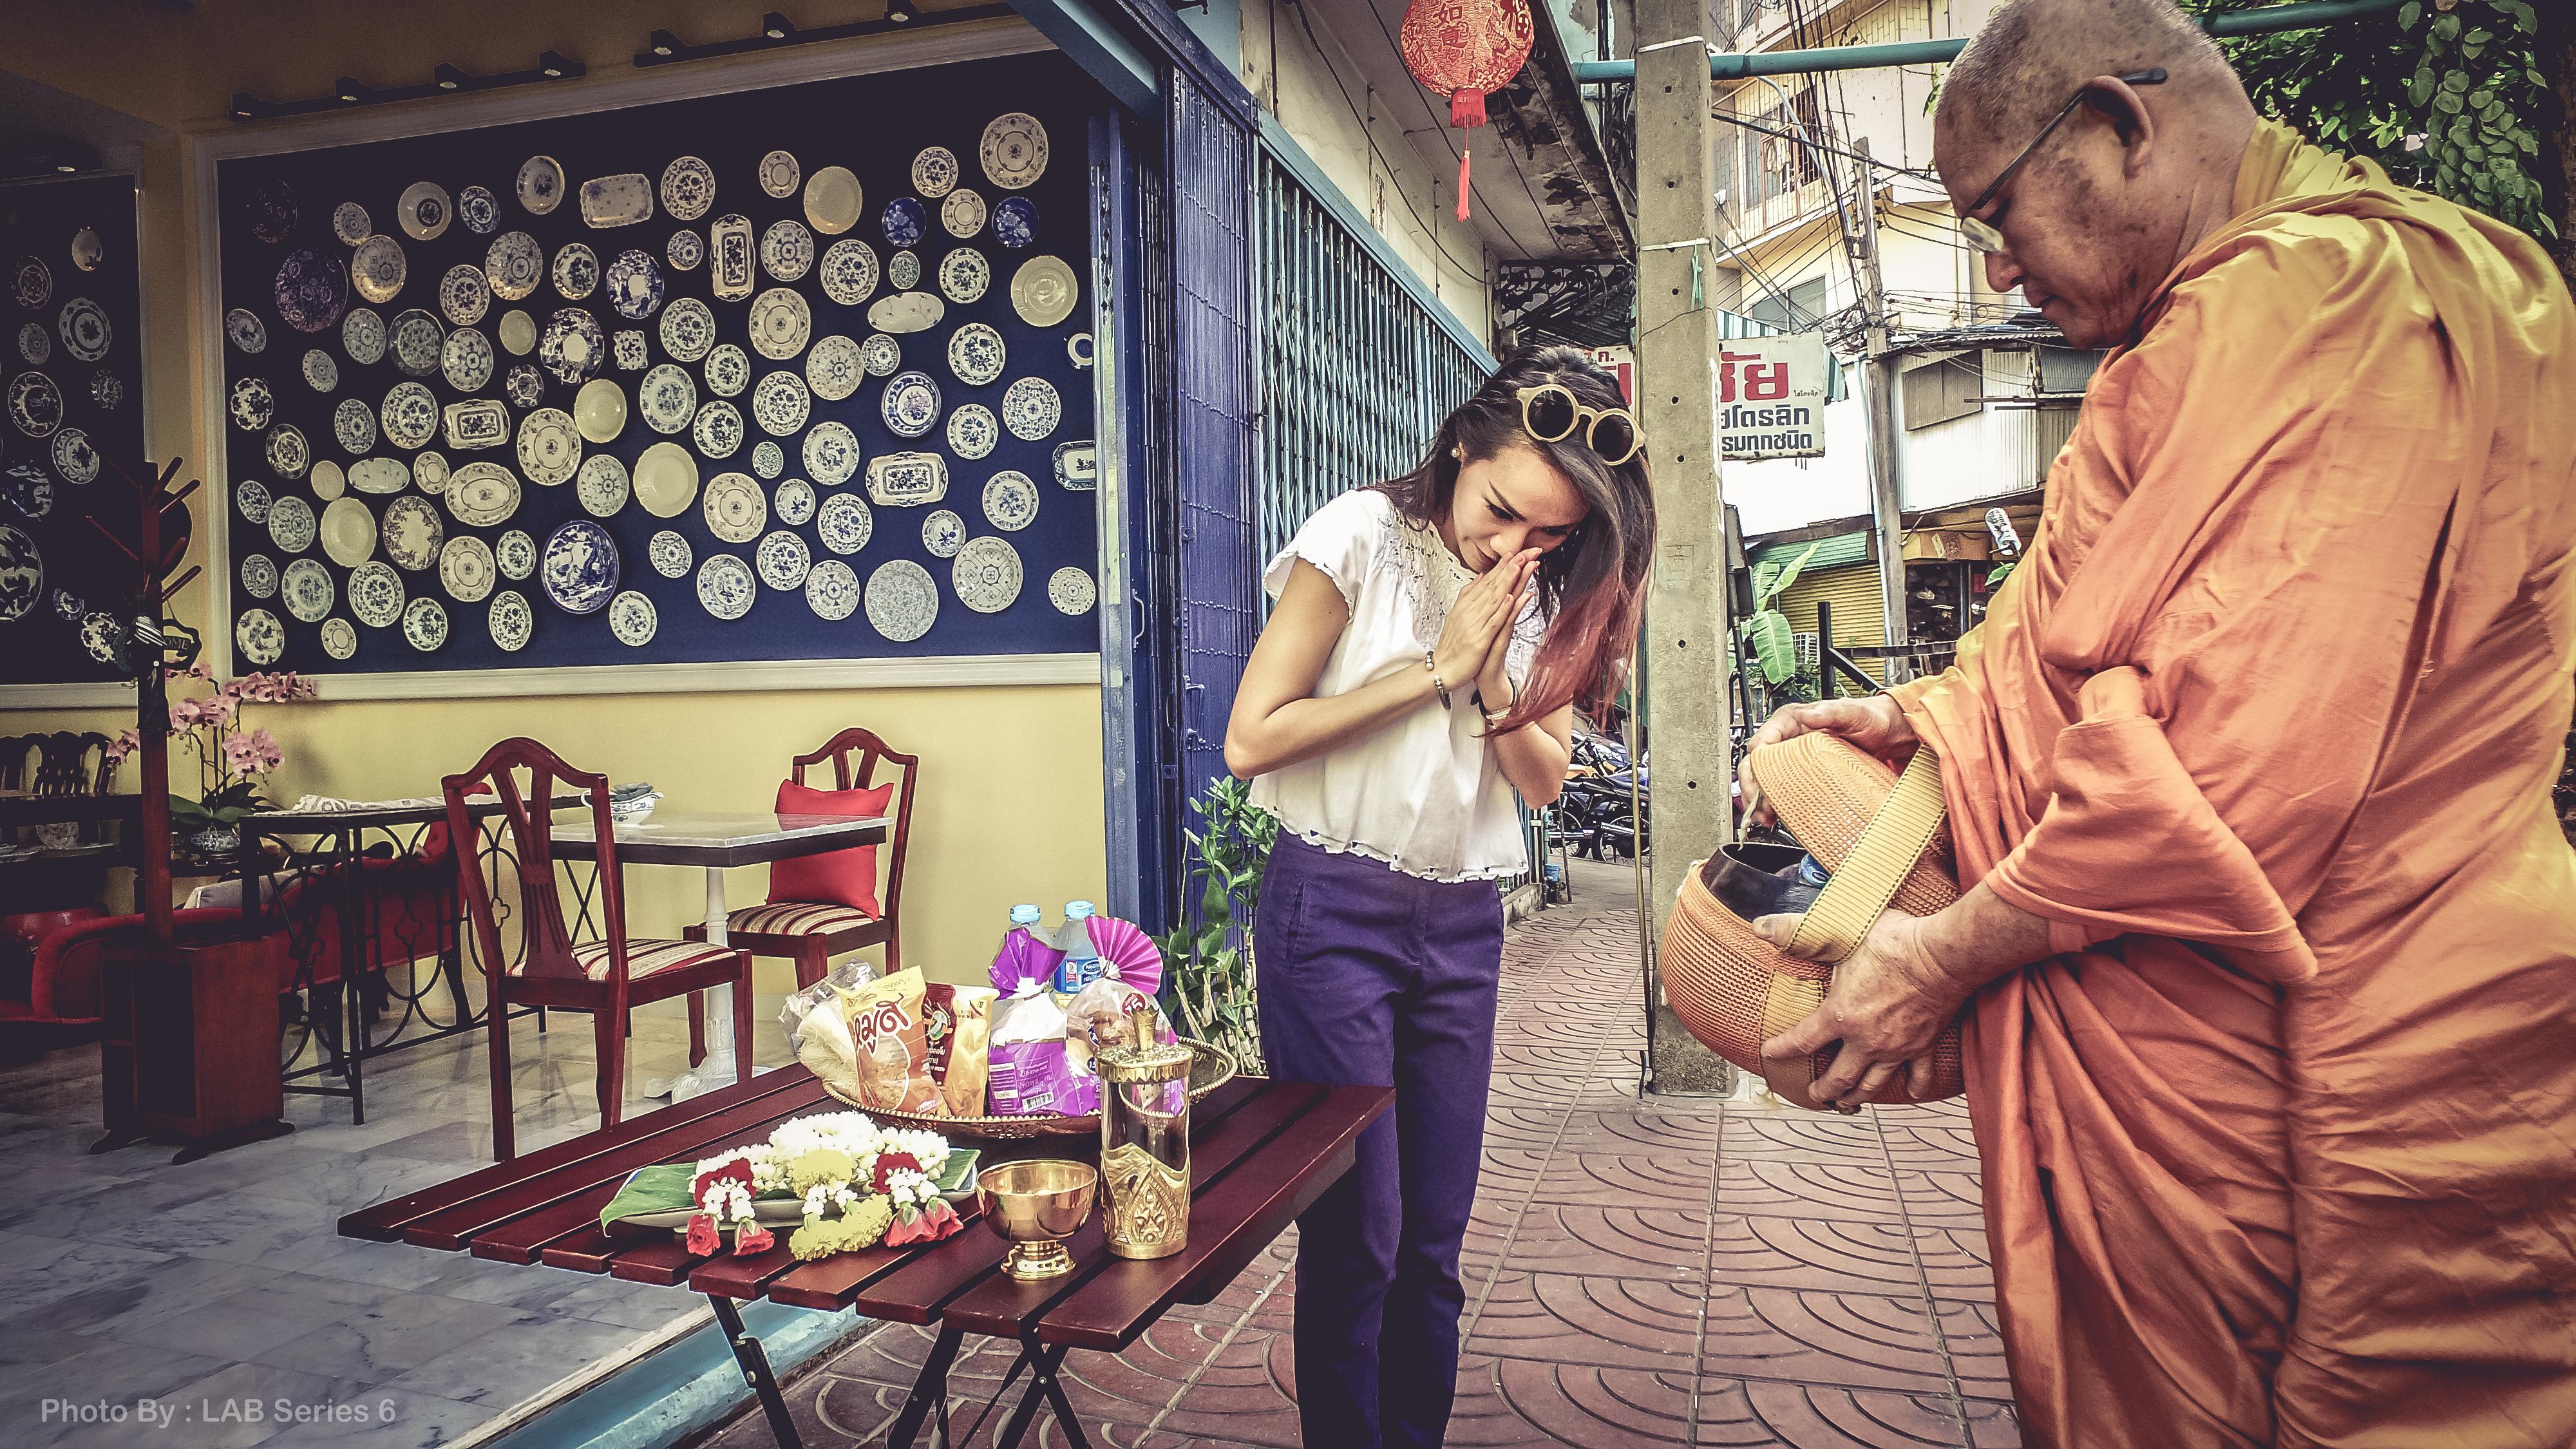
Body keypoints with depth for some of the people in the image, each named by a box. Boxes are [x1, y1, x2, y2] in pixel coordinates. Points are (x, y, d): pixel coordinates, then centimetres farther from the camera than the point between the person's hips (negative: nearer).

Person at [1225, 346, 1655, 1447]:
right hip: (1333, 909, -5)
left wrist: (1493, 678, -14)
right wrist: (1438, 667, -15)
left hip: (1464, 921, 5)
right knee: (1357, 1234, 0)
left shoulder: (1543, 598, 7)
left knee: (1435, 1240, 11)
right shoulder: (1361, 538, -9)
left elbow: (1544, 780, 5)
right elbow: (1252, 740, -15)